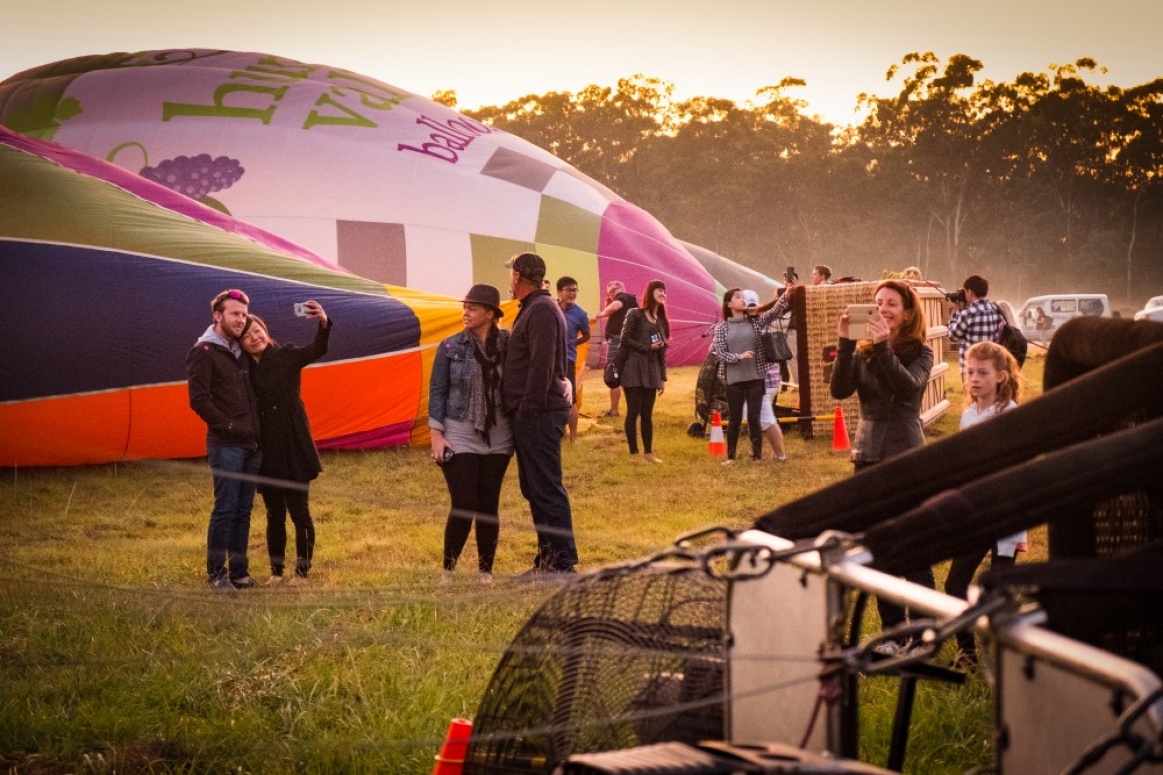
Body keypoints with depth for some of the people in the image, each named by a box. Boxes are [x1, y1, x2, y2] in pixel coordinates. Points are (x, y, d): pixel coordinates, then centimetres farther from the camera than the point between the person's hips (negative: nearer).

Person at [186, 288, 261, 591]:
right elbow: (199, 400, -13)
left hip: (251, 445, 7)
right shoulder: (203, 353, -6)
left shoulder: (242, 352, 17)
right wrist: (227, 427, -13)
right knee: (225, 508, -6)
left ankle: (238, 570, 16)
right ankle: (216, 572, 4)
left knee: (243, 510, 9)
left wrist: (257, 431, 10)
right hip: (225, 446, -7)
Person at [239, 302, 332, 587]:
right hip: (266, 453, 4)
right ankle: (276, 571, 20)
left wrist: (324, 324, -41)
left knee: (299, 511, 1)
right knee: (274, 515, 11)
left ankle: (302, 571, 10)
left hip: (293, 449, -4)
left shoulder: (286, 357, -4)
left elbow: (316, 350, -23)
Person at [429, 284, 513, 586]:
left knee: (489, 507, 6)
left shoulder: (507, 346, -1)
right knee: (463, 505, -7)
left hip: (496, 439, 2)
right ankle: (447, 570, 11)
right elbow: (437, 391, 0)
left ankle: (485, 571, 19)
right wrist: (436, 435, -6)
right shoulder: (451, 347, -2)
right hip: (459, 437, -2)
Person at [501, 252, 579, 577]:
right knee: (533, 488, 14)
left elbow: (541, 366, -22)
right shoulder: (532, 309, 19)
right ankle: (547, 559, 21)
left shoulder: (542, 310, -14)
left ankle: (563, 563, -6)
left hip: (539, 415, -11)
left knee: (546, 489, -8)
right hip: (531, 416, 11)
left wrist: (529, 409, -21)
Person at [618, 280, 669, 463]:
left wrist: (663, 377, 12)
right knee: (634, 411, -4)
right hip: (634, 369, -6)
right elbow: (625, 339, -9)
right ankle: (633, 453, 1)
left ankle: (648, 452, 12)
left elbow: (662, 350, 15)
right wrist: (647, 347, -13)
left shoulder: (661, 320, 15)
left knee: (647, 413, 8)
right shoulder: (635, 315, -4)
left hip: (652, 370, 6)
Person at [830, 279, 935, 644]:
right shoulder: (863, 351, 6)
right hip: (868, 456, 4)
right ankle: (892, 631, 18)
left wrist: (883, 347, -28)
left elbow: (909, 387, -22)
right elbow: (839, 389, -9)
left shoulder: (920, 353, -2)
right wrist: (845, 342, -17)